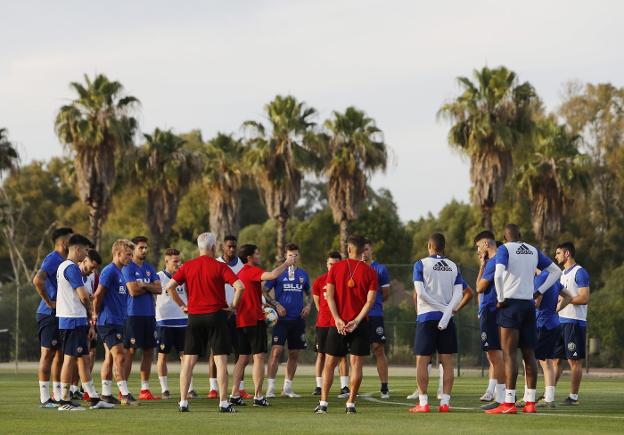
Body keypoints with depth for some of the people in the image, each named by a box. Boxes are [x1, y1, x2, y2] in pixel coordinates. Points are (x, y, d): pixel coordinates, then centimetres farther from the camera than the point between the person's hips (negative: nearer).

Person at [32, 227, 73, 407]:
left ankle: (58, 396, 18)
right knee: (48, 354, -6)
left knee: (60, 355, 12)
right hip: (50, 315, -9)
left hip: (61, 316, 9)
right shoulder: (53, 259, -14)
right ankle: (45, 398, -3)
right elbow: (37, 280, -27)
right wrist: (49, 302, -21)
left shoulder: (62, 261, 15)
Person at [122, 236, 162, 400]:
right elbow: (133, 291, -16)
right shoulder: (128, 268, -5)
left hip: (149, 315, 7)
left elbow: (159, 289, 4)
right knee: (130, 351, -6)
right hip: (133, 314, -7)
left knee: (149, 351, 7)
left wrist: (144, 285, -11)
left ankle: (145, 389, 13)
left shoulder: (150, 268, 15)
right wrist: (150, 288, -2)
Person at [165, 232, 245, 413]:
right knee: (221, 360, 0)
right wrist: (233, 306, -2)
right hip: (216, 316, -3)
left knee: (188, 360, 6)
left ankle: (183, 402, 3)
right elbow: (239, 286, -16)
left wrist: (182, 305, 10)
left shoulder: (187, 266, 4)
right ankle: (223, 403, -4)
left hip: (194, 317, 3)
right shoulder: (220, 267, -6)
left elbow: (169, 286, 1)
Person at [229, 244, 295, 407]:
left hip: (241, 320, 9)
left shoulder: (241, 272, 17)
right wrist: (286, 264, -14)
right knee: (259, 357, -6)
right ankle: (258, 396, -9)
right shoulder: (252, 271, -12)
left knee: (243, 358, 11)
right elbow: (272, 275, -29)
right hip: (255, 320, -9)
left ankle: (235, 395, 8)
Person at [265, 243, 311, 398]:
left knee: (294, 354, 8)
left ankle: (287, 387, 18)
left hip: (298, 320, 4)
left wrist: (308, 306, 4)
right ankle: (271, 387, -11)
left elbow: (308, 294, 23)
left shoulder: (303, 274, 11)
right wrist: (276, 305, -13)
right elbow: (265, 292, 0)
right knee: (276, 351, -14)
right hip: (281, 319, -4)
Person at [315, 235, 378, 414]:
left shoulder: (335, 268, 2)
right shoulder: (369, 272, 0)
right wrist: (356, 321, -11)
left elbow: (330, 295, -5)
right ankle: (351, 404, 0)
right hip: (359, 324, 0)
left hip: (338, 324, 1)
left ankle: (323, 403, 3)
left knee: (330, 364, 8)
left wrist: (338, 319, -9)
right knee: (356, 364, 3)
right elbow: (370, 301, -8)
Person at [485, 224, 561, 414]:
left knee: (509, 354, -7)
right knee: (529, 354, 9)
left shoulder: (505, 249, -4)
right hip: (529, 304, 5)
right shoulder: (533, 251, 14)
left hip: (510, 304, -5)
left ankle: (509, 403, -12)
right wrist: (539, 292, 17)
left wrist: (500, 298, -10)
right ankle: (530, 402, 9)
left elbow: (499, 273, -21)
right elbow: (556, 271, 20)